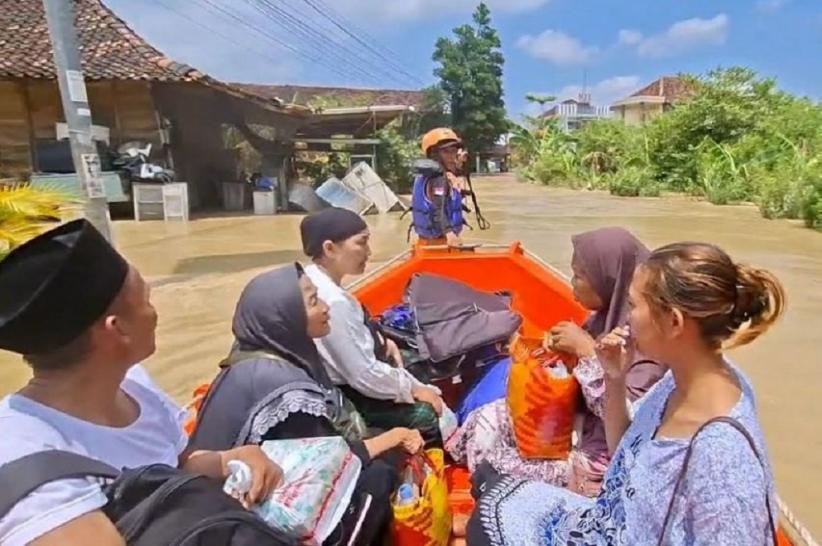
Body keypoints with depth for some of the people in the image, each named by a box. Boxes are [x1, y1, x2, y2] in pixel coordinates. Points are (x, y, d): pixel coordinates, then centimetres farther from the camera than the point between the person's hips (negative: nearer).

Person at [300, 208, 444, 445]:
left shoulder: (311, 279, -3)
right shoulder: (333, 302, -31)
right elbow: (365, 376, -27)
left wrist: (379, 341, 0)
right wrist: (413, 388, -12)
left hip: (339, 383, 10)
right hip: (343, 399, -10)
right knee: (428, 414, -11)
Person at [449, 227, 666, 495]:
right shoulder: (609, 313, -2)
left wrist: (587, 351, -27)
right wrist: (562, 348, -8)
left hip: (603, 452, -8)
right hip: (581, 422, 8)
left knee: (494, 470, -5)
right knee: (485, 424, 2)